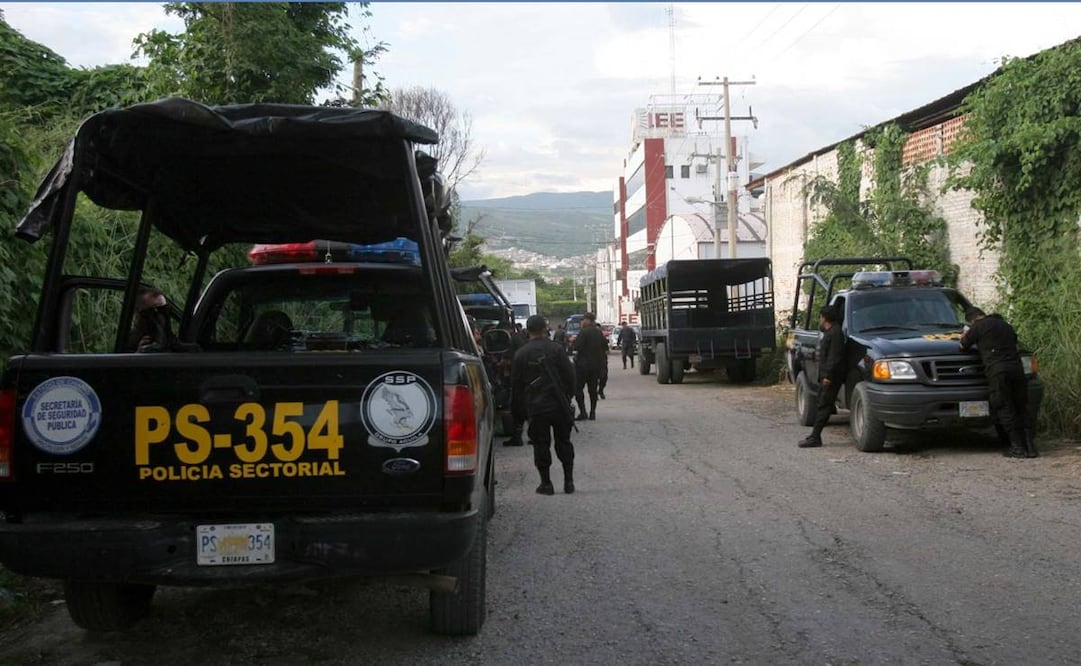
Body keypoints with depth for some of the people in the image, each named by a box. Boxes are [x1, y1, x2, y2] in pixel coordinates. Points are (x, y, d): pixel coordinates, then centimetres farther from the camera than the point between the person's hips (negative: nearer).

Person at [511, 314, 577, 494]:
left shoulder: (521, 354, -1)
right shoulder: (556, 349, -4)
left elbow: (516, 385, 3)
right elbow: (570, 376, -3)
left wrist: (519, 410, 10)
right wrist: (567, 397, 12)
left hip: (535, 407, 0)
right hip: (558, 404, 0)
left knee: (541, 444, 5)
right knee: (563, 442, 10)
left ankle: (546, 483, 5)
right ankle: (569, 481, 11)